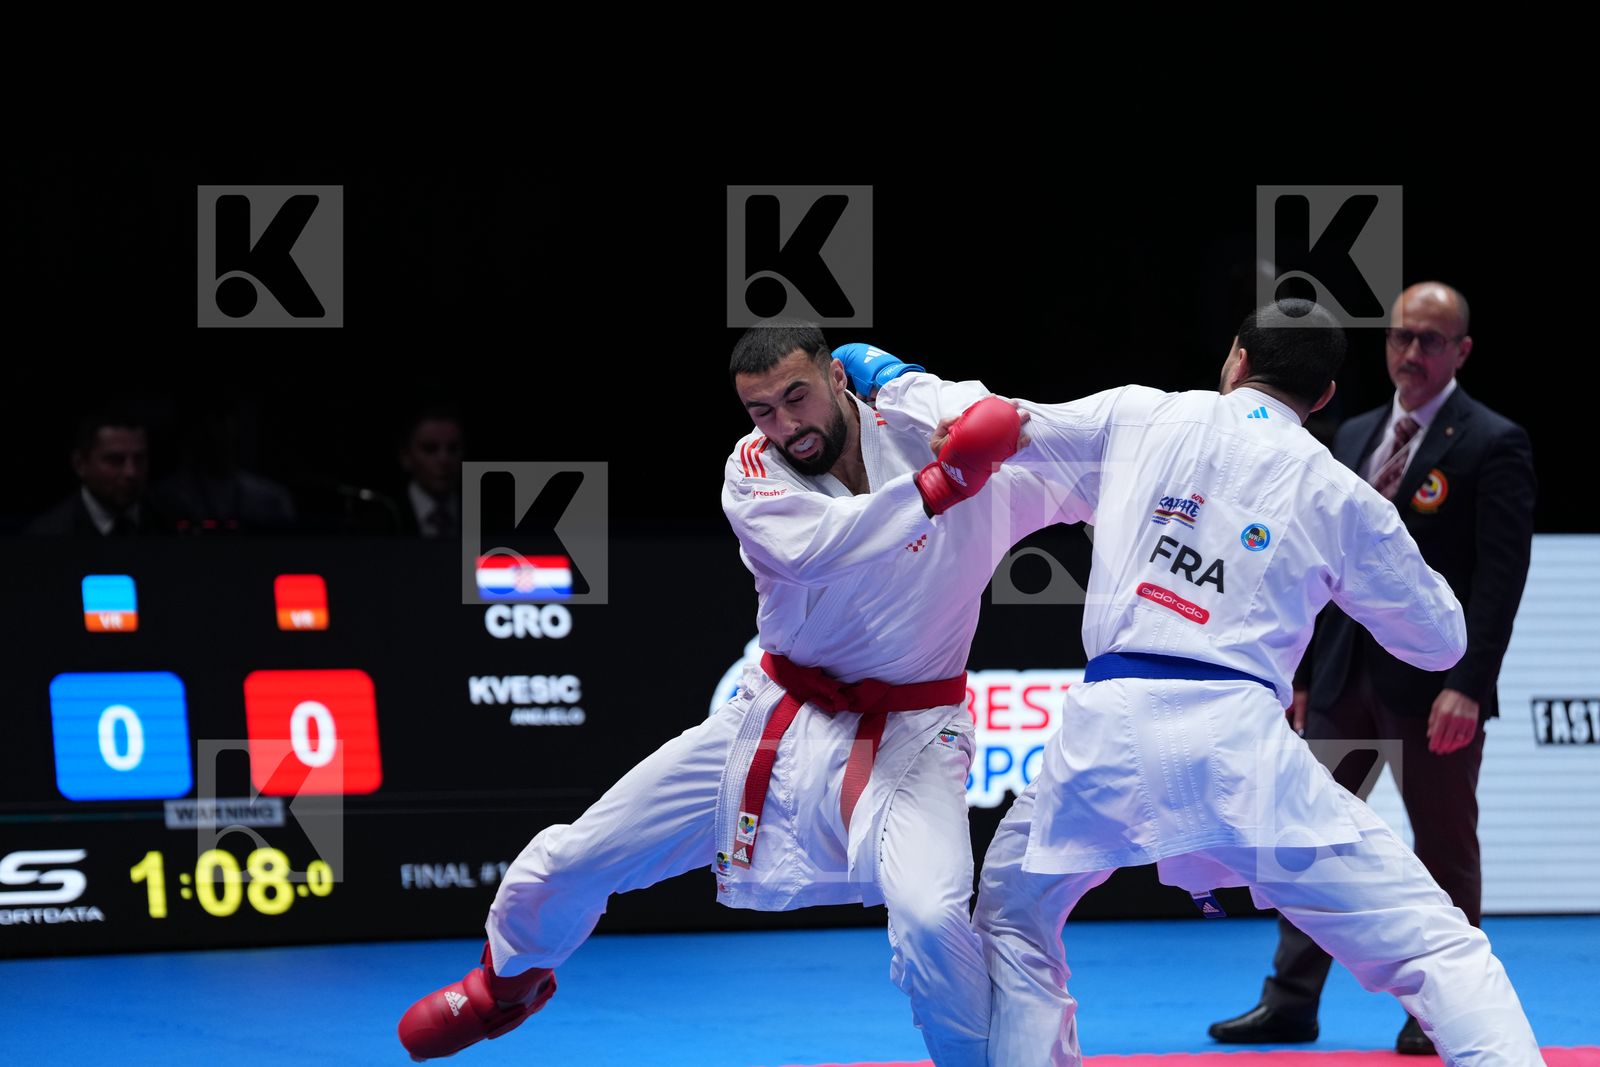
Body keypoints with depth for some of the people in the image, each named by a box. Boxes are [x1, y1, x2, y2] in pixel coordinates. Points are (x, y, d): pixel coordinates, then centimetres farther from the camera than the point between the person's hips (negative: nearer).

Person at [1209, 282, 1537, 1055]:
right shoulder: (1355, 437, 13)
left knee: (1444, 847, 3)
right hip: (1347, 673, 6)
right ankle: (1291, 1001, 12)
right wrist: (1305, 671, 13)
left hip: (1433, 682, -6)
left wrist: (1467, 686, -21)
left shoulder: (1491, 444, -7)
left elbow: (1500, 575, -13)